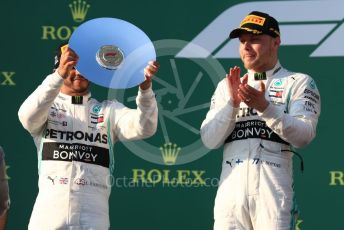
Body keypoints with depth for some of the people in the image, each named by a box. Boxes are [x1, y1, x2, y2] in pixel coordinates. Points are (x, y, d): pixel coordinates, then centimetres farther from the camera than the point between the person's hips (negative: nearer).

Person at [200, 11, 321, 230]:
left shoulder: (299, 83, 8)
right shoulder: (227, 86, 19)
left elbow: (304, 136, -8)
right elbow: (210, 140, 8)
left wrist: (265, 107, -20)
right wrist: (232, 103, -6)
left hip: (274, 190, -3)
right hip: (231, 189, 3)